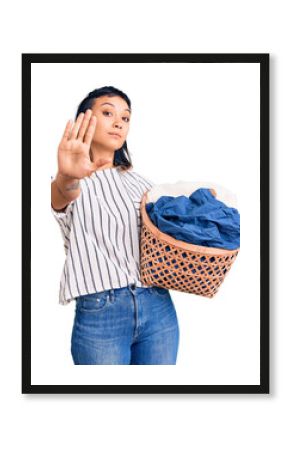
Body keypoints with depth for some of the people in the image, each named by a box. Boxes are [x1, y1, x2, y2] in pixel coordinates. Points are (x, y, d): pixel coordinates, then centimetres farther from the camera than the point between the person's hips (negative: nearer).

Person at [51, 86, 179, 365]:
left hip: (158, 308, 4)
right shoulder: (68, 183, 1)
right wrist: (66, 179, -46)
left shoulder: (140, 182, 16)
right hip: (98, 313, -4)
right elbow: (60, 198, -23)